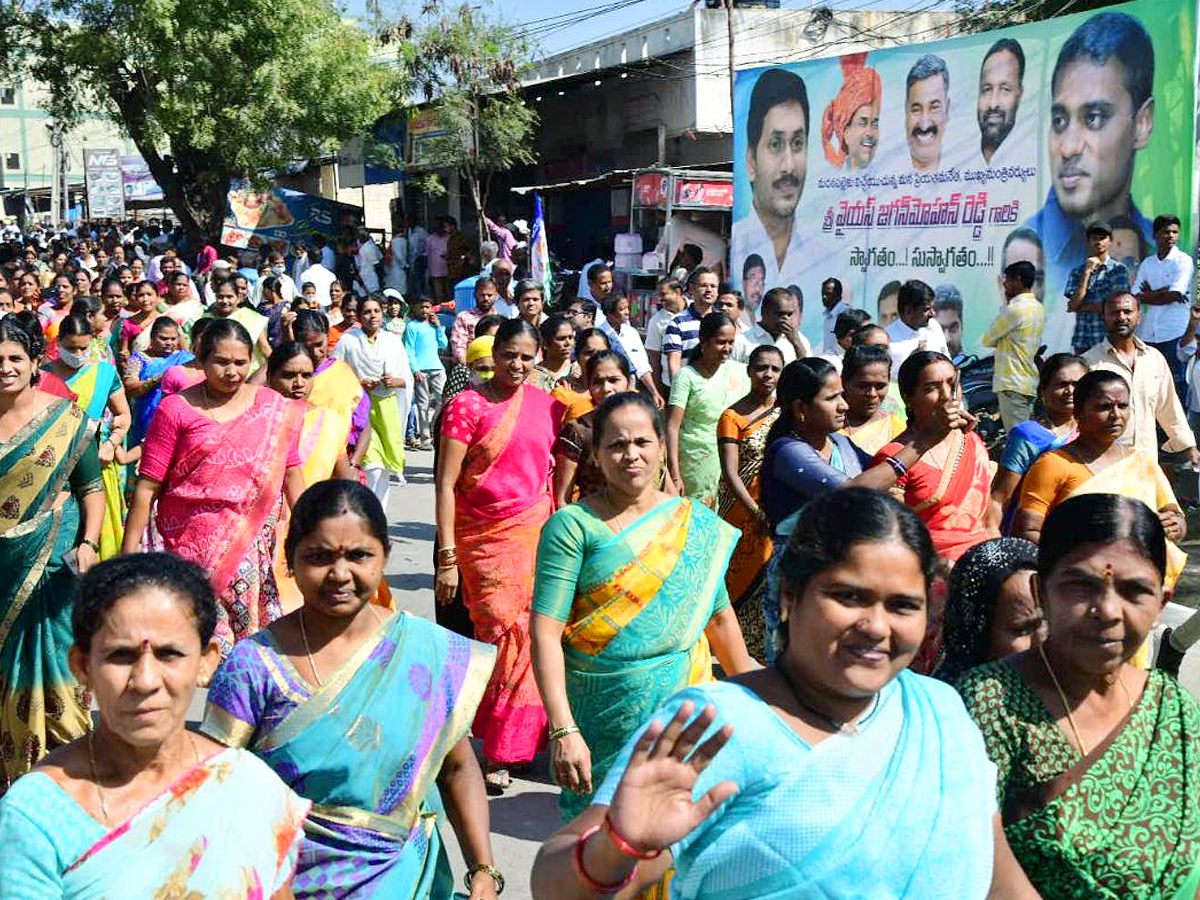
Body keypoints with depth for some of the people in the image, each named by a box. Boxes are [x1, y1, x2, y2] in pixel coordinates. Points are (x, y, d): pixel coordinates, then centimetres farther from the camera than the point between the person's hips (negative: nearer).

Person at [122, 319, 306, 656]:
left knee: (252, 627, 2)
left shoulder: (273, 408, 8)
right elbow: (147, 487, 0)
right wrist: (128, 553, -2)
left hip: (254, 547, 2)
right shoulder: (177, 409, 1)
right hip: (193, 545, -2)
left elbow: (291, 471, 10)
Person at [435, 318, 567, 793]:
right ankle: (498, 750, 11)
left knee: (525, 633, 3)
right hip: (481, 537, -3)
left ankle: (503, 746, 21)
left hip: (536, 534, 3)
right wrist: (447, 556, -14)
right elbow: (446, 482, -9)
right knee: (502, 631, -4)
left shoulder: (548, 407, 7)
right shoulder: (468, 405, -5)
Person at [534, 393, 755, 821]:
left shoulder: (699, 525, 5)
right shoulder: (574, 525, -7)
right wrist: (563, 730, -20)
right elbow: (546, 632, -13)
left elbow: (718, 614, 16)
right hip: (601, 718, -3)